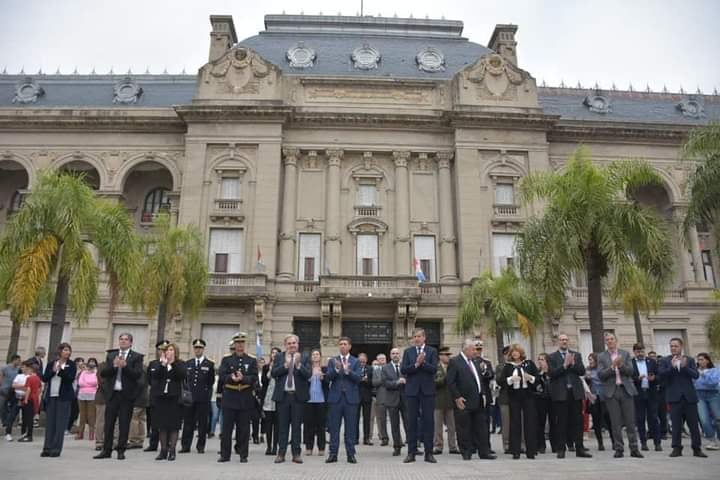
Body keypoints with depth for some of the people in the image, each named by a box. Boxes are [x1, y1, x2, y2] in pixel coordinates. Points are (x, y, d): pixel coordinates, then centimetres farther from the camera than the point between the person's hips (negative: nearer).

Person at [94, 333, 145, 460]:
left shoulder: (136, 357, 0)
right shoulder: (111, 355, 12)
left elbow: (138, 374, -11)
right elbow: (103, 373, 4)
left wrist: (125, 366, -20)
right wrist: (114, 366, -12)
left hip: (127, 394, -3)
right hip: (112, 394, 3)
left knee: (124, 424, 2)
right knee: (109, 423, 7)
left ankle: (121, 451, 11)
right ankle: (106, 450, 16)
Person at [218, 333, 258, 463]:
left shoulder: (252, 360, 6)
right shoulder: (226, 360, 7)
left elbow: (254, 378, -3)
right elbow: (222, 375, -3)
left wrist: (242, 378, -20)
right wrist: (232, 378, -22)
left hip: (246, 399, 0)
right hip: (229, 398, 0)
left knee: (244, 429, 4)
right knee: (227, 428, 4)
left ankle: (243, 455, 12)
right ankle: (225, 455, 13)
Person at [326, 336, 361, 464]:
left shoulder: (356, 361, 7)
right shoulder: (332, 361, 9)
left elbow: (358, 378, -5)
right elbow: (329, 377, -3)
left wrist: (348, 371, -22)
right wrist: (336, 369, -21)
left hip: (351, 397, -1)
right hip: (336, 397, 1)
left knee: (351, 428, 3)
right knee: (334, 427, 3)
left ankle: (351, 454, 10)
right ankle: (333, 454, 10)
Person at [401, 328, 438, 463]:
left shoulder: (432, 351, 5)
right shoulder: (407, 351, 9)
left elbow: (434, 369, -7)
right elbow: (403, 370, -3)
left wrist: (423, 362, -19)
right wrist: (416, 364, -15)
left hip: (427, 390, -1)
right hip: (412, 390, 1)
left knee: (428, 421, 1)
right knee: (412, 422, 4)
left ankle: (429, 453, 8)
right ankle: (411, 453, 10)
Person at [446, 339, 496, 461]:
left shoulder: (476, 362, 16)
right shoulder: (454, 362, -8)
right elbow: (450, 382, -13)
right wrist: (457, 397, -17)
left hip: (479, 401, 7)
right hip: (463, 402, -7)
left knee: (481, 428, 10)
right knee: (464, 430, 2)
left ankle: (484, 452, 17)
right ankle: (466, 453, 12)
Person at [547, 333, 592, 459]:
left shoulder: (576, 355, 13)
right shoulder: (552, 357, 3)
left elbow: (582, 371, 2)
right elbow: (552, 373, -9)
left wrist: (573, 364, -13)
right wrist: (564, 365, -17)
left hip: (575, 392, 3)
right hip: (560, 393, -3)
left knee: (578, 421, 4)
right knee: (562, 422, 1)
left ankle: (579, 449, 11)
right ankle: (561, 449, 7)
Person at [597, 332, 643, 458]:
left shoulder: (625, 353, 9)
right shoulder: (601, 357, 6)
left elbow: (630, 371, 0)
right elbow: (600, 375, -4)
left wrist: (621, 365, -17)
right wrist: (612, 366, -16)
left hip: (626, 390, 1)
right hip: (611, 391, -1)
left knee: (630, 421, 1)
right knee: (615, 423, 0)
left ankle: (634, 449, 7)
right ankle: (618, 449, 6)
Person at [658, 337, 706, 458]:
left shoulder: (689, 360, 10)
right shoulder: (664, 361, 6)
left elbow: (696, 375, -2)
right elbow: (661, 376, -6)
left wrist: (685, 366, -18)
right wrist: (672, 367, -19)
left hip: (689, 396, 1)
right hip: (674, 397, -1)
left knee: (693, 424, 4)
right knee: (676, 424, 1)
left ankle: (697, 449, 13)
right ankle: (677, 448, 6)